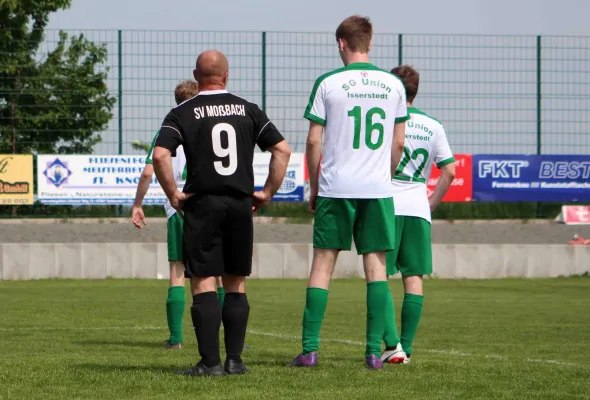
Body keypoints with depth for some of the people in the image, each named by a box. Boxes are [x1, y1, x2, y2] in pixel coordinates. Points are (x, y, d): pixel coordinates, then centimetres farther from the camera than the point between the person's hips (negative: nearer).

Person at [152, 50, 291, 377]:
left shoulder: (182, 114, -2)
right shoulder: (248, 110, 7)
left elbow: (160, 155, -16)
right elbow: (282, 149, 3)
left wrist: (173, 194, -5)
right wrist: (267, 193, 7)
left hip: (202, 204, -3)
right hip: (241, 204, 3)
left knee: (204, 284, -2)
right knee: (236, 285, 11)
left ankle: (210, 362, -8)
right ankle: (235, 360, 9)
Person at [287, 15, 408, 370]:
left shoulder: (328, 84, -3)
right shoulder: (393, 85, 4)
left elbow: (314, 141, -1)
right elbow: (398, 143, 9)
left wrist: (314, 188, 9)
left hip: (336, 188, -2)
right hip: (378, 189, 2)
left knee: (323, 265, 4)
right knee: (376, 265, 5)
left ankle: (310, 349, 0)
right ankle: (374, 351, 0)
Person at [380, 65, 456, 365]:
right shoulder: (433, 126, 9)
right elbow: (449, 171, 6)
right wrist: (432, 203, 15)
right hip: (418, 208, 3)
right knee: (413, 278, 7)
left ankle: (392, 343, -13)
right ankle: (406, 348, 5)